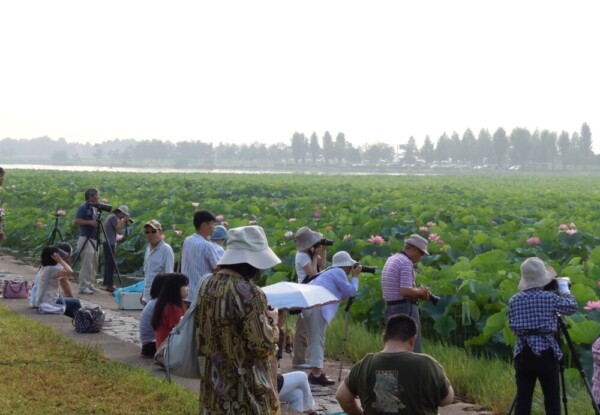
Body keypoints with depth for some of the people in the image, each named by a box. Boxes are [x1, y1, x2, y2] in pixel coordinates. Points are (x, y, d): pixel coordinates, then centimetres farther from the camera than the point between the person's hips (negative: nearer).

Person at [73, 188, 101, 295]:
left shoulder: (95, 209, 17)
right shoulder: (83, 208, -9)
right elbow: (76, 221, -17)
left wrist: (98, 223, 7)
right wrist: (90, 222, -21)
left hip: (94, 240, 9)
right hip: (86, 239, -9)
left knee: (94, 265, 11)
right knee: (87, 265, -10)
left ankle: (90, 285, 19)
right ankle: (83, 287, -7)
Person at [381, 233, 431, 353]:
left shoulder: (391, 259, 15)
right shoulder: (406, 263, -15)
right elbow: (406, 291, -23)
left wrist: (418, 293, 11)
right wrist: (421, 291, -6)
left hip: (390, 308, 9)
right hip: (405, 308, -9)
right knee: (413, 349, -5)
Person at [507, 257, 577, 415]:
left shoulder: (514, 300, 4)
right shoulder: (549, 297, -6)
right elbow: (572, 307, 10)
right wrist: (564, 287, 24)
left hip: (522, 352, 4)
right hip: (545, 351, -4)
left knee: (523, 398, 5)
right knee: (552, 399, 3)